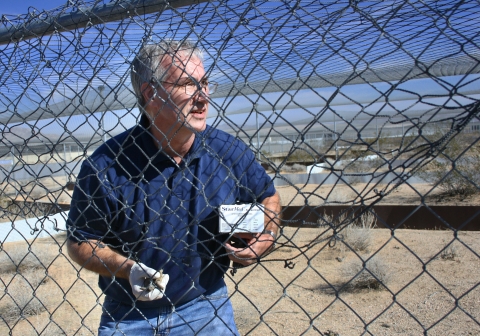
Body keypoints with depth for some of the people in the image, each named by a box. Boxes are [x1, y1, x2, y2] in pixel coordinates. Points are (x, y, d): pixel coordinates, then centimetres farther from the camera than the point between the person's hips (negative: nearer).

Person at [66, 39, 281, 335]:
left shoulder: (230, 152, -11)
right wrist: (128, 269, -22)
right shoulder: (106, 166, -17)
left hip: (205, 306, 1)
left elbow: (268, 198, 6)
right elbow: (81, 243, -7)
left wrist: (266, 237, -12)